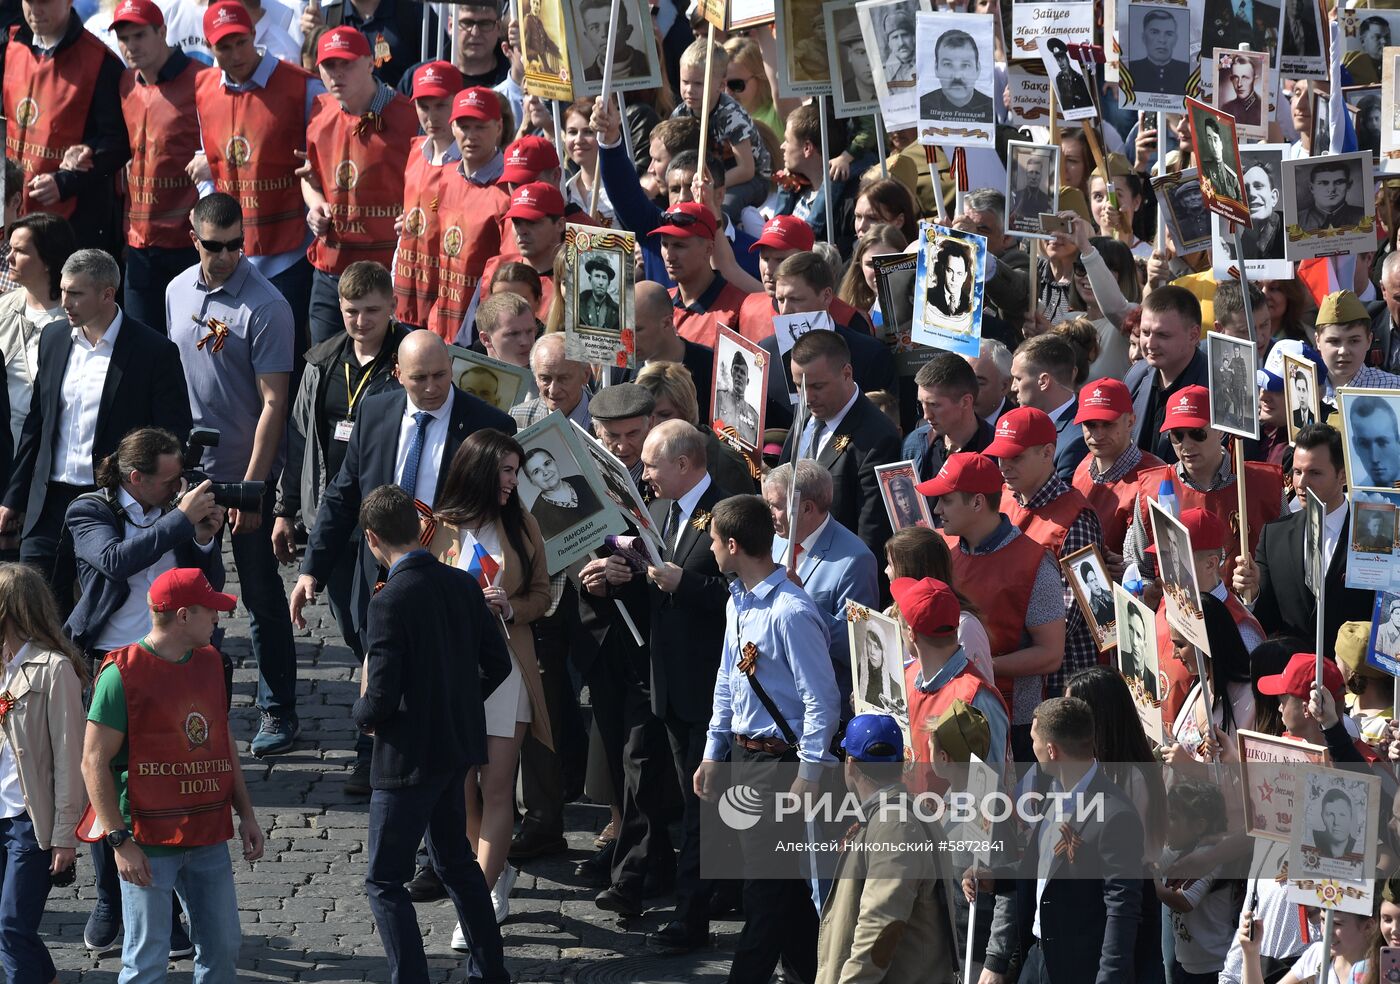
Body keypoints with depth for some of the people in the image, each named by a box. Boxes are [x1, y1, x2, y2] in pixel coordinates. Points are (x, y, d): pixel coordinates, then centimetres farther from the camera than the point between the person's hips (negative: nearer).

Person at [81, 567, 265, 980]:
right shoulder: (122, 674, -14)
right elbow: (94, 763, -13)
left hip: (209, 838, 7)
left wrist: (246, 814, 16)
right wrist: (120, 841, -17)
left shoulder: (210, 663, 8)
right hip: (148, 844, -7)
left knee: (222, 950, 11)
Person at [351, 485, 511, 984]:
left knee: (385, 881, 2)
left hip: (408, 756, -8)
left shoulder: (390, 601, -22)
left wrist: (362, 713, -1)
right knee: (456, 862, 24)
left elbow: (382, 696, -23)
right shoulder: (462, 584, 0)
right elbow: (497, 662, 7)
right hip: (458, 745, 8)